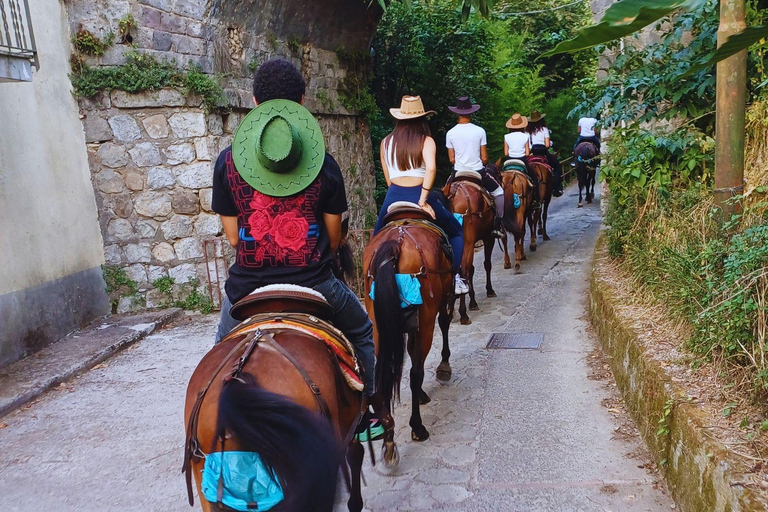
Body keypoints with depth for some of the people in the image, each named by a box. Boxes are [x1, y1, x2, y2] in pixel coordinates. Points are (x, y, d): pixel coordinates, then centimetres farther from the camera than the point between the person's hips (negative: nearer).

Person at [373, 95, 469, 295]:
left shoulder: (386, 142, 10)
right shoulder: (426, 141, -1)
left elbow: (388, 178, 12)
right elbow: (431, 168, -20)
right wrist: (423, 200, -18)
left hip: (393, 197, 3)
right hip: (419, 195, -2)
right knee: (456, 232, 18)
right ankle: (456, 278, 8)